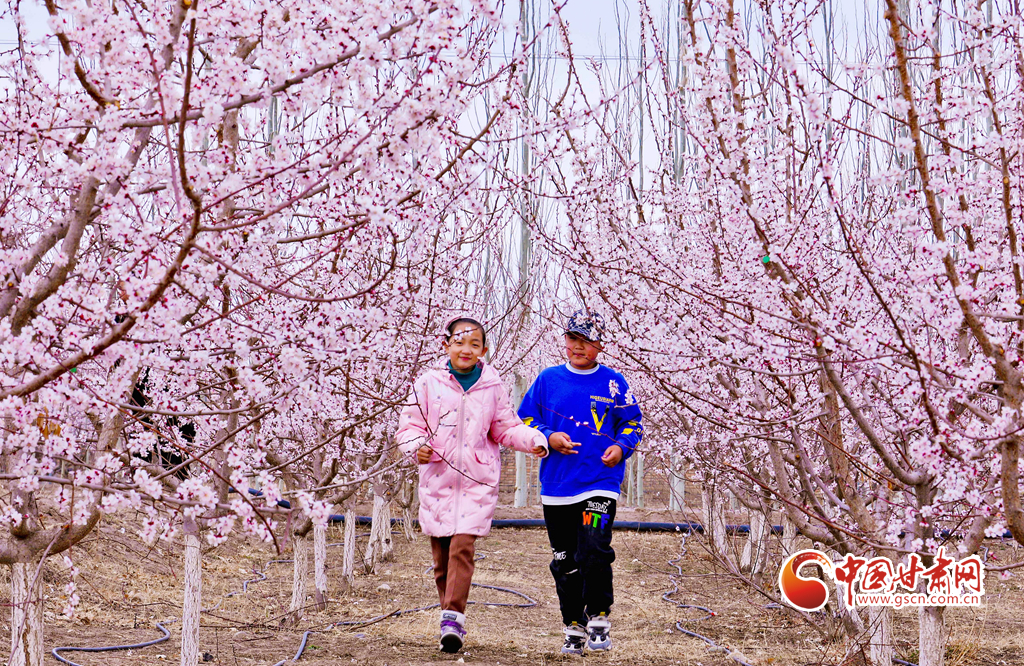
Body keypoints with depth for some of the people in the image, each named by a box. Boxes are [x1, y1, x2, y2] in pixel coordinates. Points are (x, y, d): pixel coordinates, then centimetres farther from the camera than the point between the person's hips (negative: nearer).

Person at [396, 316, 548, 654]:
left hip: (478, 481, -1)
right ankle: (450, 619, 18)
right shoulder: (428, 384, 3)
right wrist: (416, 447, -16)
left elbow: (507, 428, 12)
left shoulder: (492, 387, 5)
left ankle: (453, 617, -16)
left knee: (462, 546, -17)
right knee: (441, 556, 5)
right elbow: (409, 426, 5)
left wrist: (534, 440, -5)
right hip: (437, 479, 1)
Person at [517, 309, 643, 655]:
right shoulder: (547, 380, 8)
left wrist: (621, 447, -7)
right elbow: (524, 419, 11)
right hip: (556, 487, 2)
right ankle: (574, 627, 19)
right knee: (565, 564, 7)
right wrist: (549, 437, -7)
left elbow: (633, 423, 13)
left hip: (600, 485, -2)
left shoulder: (614, 383, 5)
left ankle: (599, 619, -3)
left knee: (595, 551, -19)